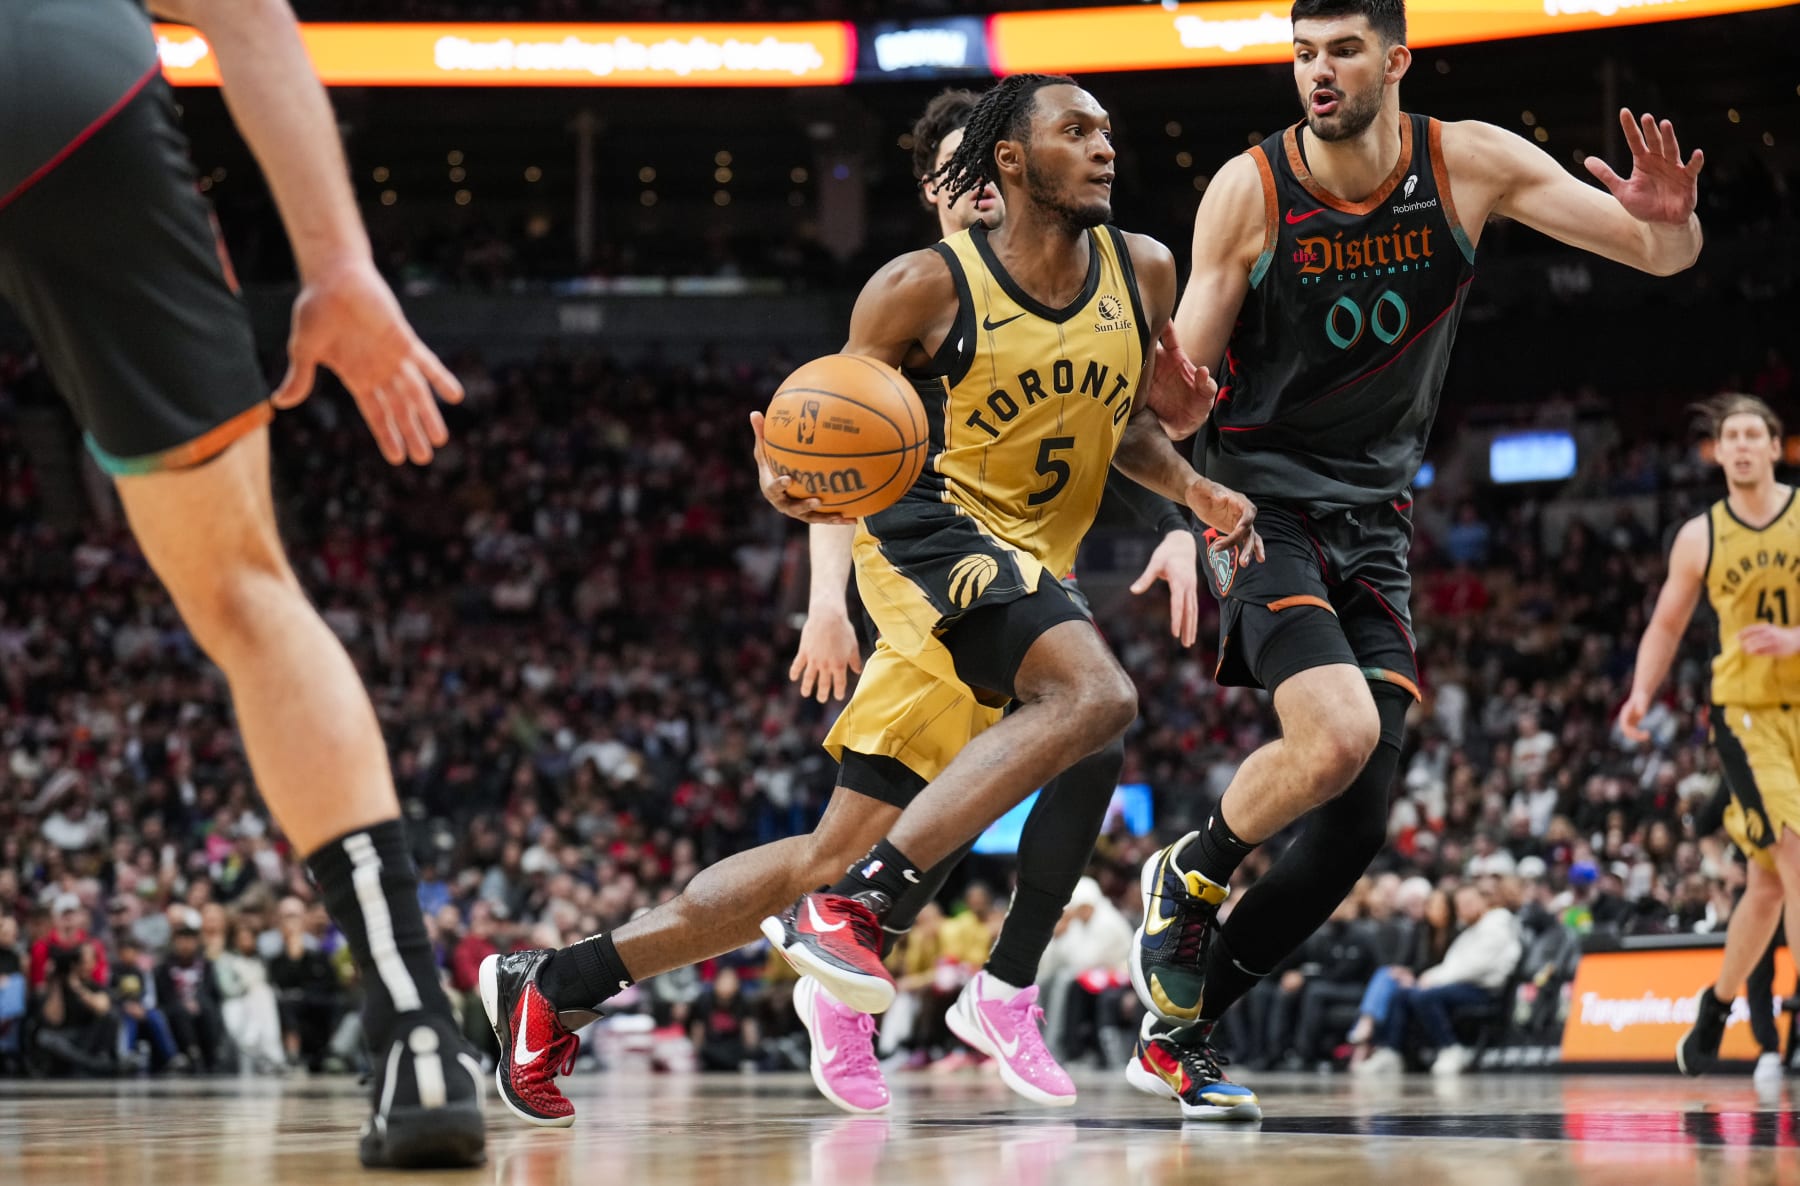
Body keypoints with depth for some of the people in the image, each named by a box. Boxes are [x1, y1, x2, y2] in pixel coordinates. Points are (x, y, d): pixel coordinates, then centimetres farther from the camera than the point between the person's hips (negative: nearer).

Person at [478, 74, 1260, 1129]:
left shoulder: (1144, 273, 6)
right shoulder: (925, 288, -10)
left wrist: (1195, 489, 3)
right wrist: (788, 480, -25)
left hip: (1027, 568, 6)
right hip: (935, 530, -6)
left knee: (836, 854, 3)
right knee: (1096, 693, -34)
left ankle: (557, 984, 11)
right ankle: (863, 909, -32)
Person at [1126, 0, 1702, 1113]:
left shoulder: (1472, 164, -7)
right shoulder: (1249, 191, -12)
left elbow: (1662, 253, -5)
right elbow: (1181, 405, -8)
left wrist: (1670, 218, -29)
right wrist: (1171, 395, -33)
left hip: (1377, 521, 4)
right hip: (1262, 503, -4)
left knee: (1357, 828, -1)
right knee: (1338, 738, -29)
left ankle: (1184, 1028, 15)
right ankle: (1187, 880, 0)